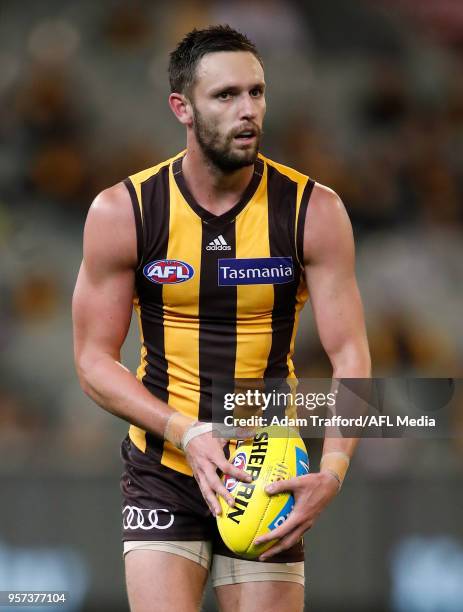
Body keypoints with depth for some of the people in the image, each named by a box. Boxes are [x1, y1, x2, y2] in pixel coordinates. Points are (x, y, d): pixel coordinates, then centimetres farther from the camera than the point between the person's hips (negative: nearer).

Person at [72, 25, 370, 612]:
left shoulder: (313, 211, -6)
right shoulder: (121, 213, -7)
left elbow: (349, 355, -8)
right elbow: (94, 360, -4)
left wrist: (332, 471, -24)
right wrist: (186, 434, -19)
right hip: (163, 471, -1)